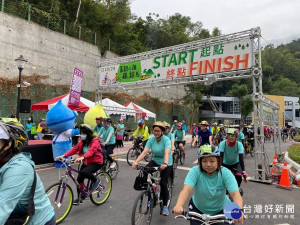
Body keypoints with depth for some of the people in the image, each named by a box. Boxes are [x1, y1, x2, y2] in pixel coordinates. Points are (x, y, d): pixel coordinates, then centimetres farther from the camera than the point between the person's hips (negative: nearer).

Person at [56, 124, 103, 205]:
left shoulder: (95, 141, -16)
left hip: (96, 162, -7)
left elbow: (91, 150, -34)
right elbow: (74, 149, -6)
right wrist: (64, 155, -20)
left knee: (83, 172, -30)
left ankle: (95, 181, -2)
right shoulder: (82, 142, 5)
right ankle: (79, 198, 23)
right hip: (86, 163, 7)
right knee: (79, 179, 3)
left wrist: (82, 157, -51)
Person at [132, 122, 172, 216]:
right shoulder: (151, 139, -12)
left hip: (166, 164, -3)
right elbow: (144, 152, -22)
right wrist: (136, 161, -36)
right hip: (155, 161, 4)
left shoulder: (166, 139, -22)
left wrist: (165, 164, -56)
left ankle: (165, 206, 13)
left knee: (163, 184, -9)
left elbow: (167, 153, -37)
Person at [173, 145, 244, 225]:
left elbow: (235, 193, -32)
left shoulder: (225, 173, -22)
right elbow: (186, 189, -38)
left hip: (221, 210, 0)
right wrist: (178, 206, -56)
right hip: (198, 209, 0)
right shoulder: (195, 171, -24)